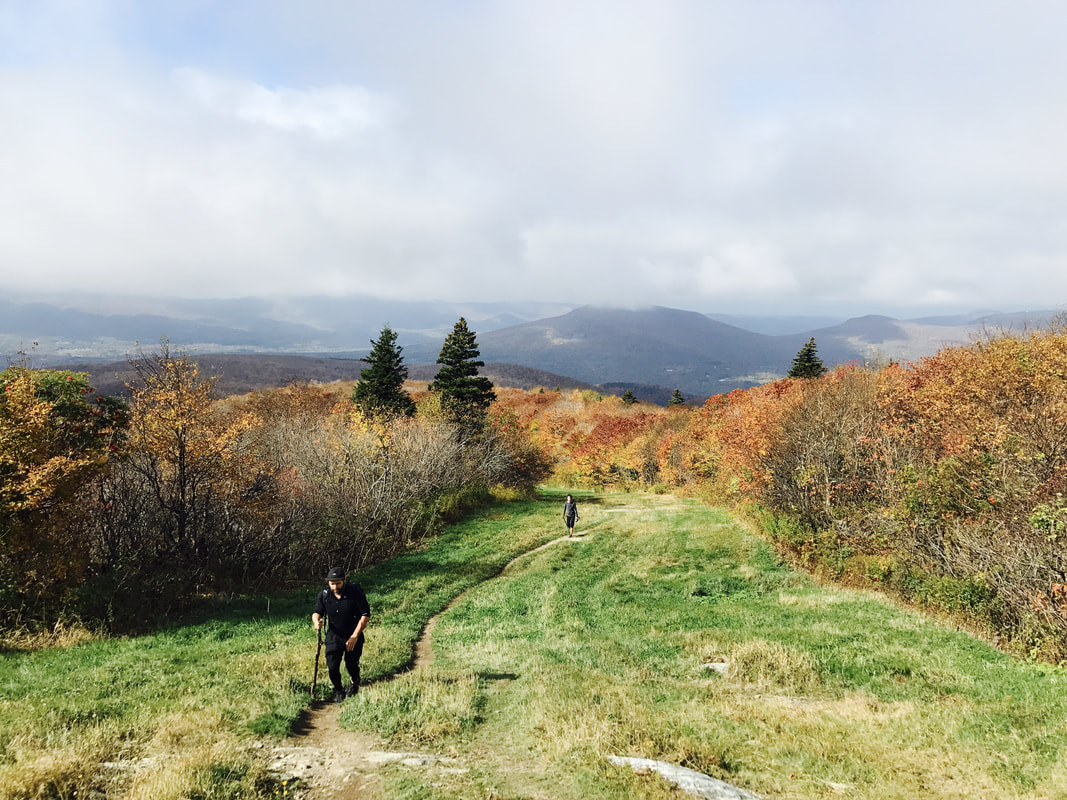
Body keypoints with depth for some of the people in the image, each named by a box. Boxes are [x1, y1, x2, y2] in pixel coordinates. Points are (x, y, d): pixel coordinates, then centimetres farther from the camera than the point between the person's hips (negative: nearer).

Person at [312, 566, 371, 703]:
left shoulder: (355, 593, -18)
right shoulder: (324, 595, -9)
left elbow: (365, 615, -14)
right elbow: (317, 612, 1)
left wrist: (355, 636, -17)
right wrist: (316, 621, -25)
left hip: (353, 636, -2)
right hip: (333, 635, 2)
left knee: (351, 664, -2)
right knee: (332, 666, -7)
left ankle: (355, 683, 34)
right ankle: (339, 690, 23)